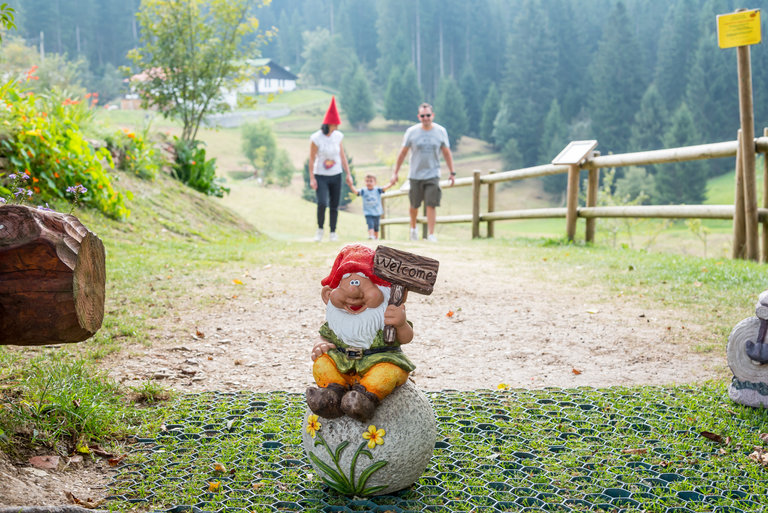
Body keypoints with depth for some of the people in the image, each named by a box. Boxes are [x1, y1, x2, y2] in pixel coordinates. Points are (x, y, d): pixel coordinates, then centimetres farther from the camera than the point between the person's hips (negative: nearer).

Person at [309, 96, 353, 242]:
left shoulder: (337, 136, 2)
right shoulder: (316, 138, -10)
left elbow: (342, 156, 9)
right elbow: (311, 159, -7)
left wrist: (348, 174, 6)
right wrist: (312, 178, -10)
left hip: (336, 176, 4)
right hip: (321, 176, -4)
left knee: (334, 206, 4)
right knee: (322, 203, -18)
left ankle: (333, 232, 15)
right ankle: (320, 229, 3)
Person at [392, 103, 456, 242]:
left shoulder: (441, 131, 1)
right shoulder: (411, 132, -1)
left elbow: (447, 153, 9)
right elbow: (403, 153, 5)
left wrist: (452, 172, 6)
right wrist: (396, 173, 4)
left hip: (432, 174, 0)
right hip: (415, 174, 0)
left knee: (431, 205, -10)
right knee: (414, 205, 8)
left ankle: (431, 235, -8)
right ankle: (413, 228, 34)